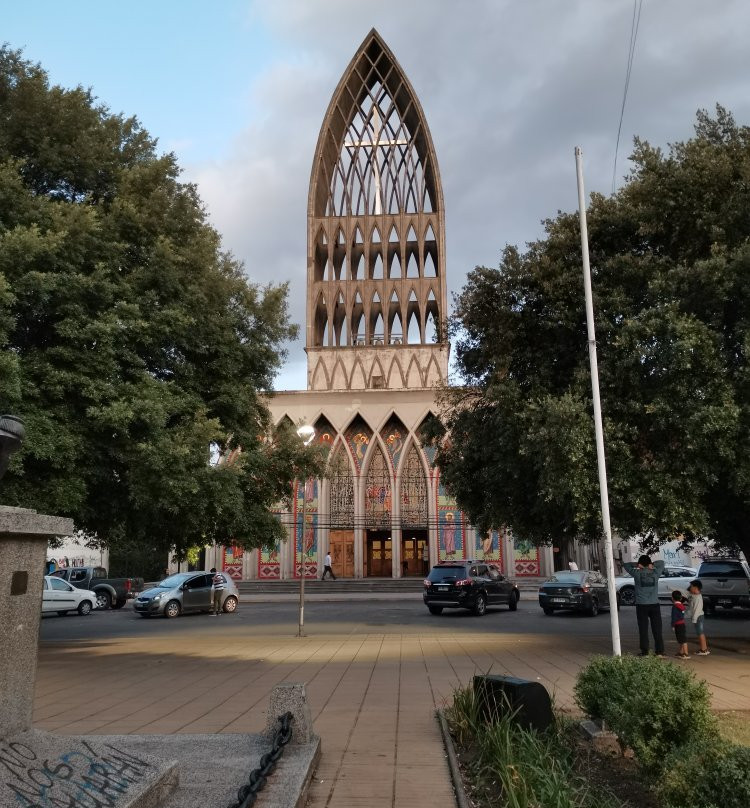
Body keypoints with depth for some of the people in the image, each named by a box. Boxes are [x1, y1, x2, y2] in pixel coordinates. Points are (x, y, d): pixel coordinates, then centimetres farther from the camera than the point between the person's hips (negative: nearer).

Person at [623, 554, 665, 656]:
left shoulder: (637, 573, -6)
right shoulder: (655, 573, -1)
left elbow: (627, 565, 9)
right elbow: (662, 563, 16)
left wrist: (637, 565, -6)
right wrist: (652, 565, -1)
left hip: (641, 606, -2)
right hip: (654, 605, 2)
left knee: (643, 630, 3)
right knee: (657, 630, 7)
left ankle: (645, 652, 3)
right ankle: (660, 652, 8)